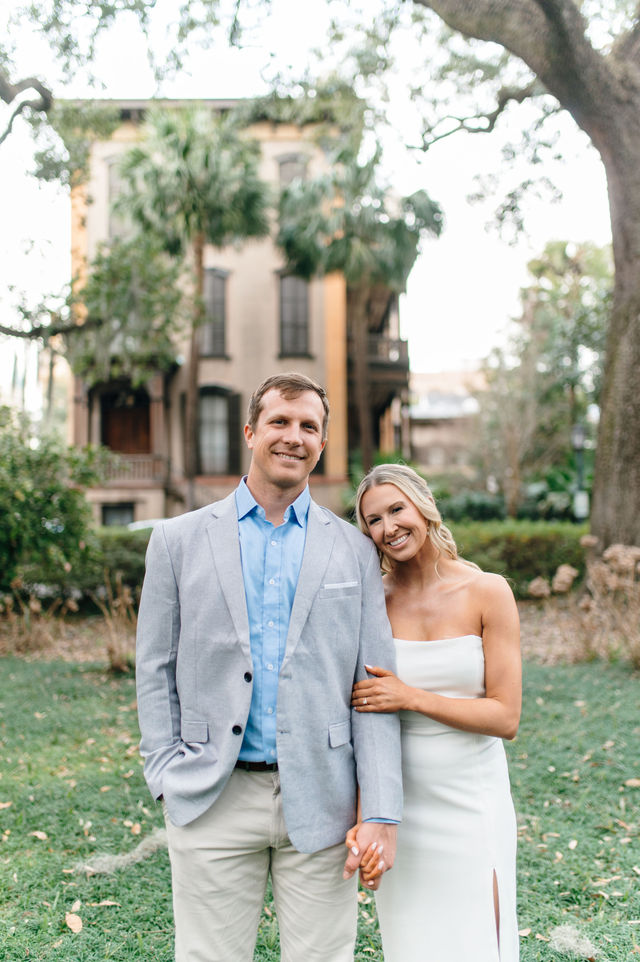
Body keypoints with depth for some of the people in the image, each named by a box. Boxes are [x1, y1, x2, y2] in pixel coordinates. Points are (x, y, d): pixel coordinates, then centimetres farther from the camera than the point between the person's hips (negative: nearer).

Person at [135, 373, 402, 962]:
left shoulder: (354, 550, 5)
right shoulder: (179, 540, 5)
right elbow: (155, 671, 6)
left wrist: (382, 813, -5)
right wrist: (169, 779, -3)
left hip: (320, 803, 1)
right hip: (213, 802, 0)